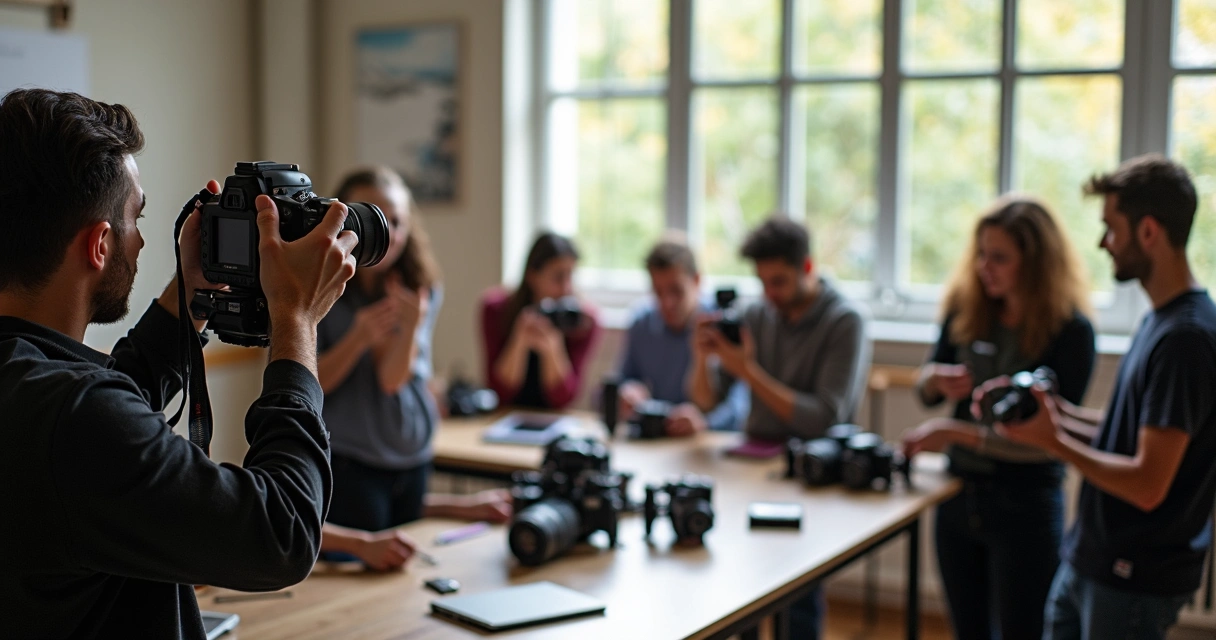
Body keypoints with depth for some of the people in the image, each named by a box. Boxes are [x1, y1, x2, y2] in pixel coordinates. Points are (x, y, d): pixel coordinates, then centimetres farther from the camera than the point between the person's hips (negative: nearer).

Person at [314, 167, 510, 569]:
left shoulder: (423, 290, -1)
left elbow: (394, 379, -12)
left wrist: (410, 321, -29)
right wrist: (359, 337, -26)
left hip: (411, 458, 4)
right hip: (347, 462, -4)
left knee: (406, 567, 15)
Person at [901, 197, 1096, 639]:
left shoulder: (1070, 330, -14)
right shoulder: (966, 308, -2)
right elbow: (926, 392, 9)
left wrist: (958, 433, -25)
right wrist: (936, 380, -15)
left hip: (1025, 506, -4)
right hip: (959, 497, 5)